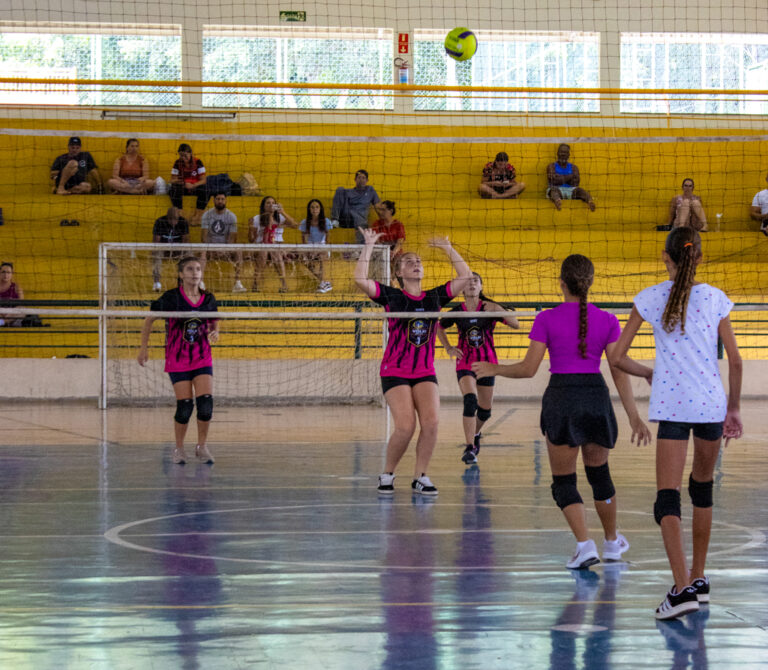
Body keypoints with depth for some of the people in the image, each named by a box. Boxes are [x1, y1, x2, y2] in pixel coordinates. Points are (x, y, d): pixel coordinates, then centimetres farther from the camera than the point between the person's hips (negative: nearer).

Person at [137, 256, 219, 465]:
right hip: (178, 360, -3)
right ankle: (179, 449, 11)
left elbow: (214, 323, 17)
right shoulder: (171, 298, -9)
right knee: (185, 405, -8)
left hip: (202, 359, 3)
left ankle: (202, 447, 6)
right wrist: (144, 347, -1)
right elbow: (150, 319, 1)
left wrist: (215, 333, -5)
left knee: (206, 401, -11)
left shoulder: (209, 299, 2)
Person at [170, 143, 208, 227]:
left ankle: (197, 217, -28)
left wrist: (193, 185, -30)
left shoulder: (197, 162, -5)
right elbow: (172, 180, -2)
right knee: (174, 189, -34)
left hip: (195, 186, -1)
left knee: (204, 190, -34)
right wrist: (176, 181, -28)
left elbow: (203, 180, -11)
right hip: (182, 187, 1)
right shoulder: (178, 163, -1)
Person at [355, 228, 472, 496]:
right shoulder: (391, 296, -1)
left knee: (431, 423, -16)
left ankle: (420, 477, -1)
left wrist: (447, 248, 8)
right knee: (405, 427, -17)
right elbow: (360, 279, -14)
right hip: (395, 371, -3)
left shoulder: (435, 297, 8)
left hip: (425, 373, 3)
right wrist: (369, 246, -11)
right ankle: (387, 474, 5)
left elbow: (465, 276, 7)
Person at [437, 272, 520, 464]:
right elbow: (439, 328, 18)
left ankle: (475, 434, 43)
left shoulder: (490, 308, -4)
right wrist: (449, 348, 4)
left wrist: (498, 311, -29)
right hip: (465, 363, -1)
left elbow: (515, 324, -13)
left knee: (485, 409, 10)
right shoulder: (457, 312, -1)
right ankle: (469, 448, -27)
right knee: (470, 400, -25)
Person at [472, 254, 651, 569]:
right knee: (599, 473, 22)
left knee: (563, 481, 7)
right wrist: (634, 416, 3)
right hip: (597, 396, 3)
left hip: (561, 397, -3)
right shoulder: (607, 321, 0)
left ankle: (585, 544, -10)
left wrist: (495, 369, 13)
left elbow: (528, 368, -4)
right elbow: (620, 371, 0)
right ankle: (612, 542, 35)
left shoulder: (547, 319, -5)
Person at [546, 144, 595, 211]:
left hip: (570, 191, 3)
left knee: (579, 190, -31)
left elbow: (576, 183, 1)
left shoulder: (573, 167, 19)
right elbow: (555, 180, -9)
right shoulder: (551, 166, 10)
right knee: (554, 190, -40)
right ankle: (557, 200, -79)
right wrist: (571, 176, -3)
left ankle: (590, 201, -67)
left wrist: (562, 179, -2)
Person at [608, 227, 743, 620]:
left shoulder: (650, 299, 0)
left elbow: (617, 357, 0)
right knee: (702, 488, 21)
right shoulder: (715, 298, 4)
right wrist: (733, 408, 15)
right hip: (712, 403, 3)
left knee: (667, 499, -6)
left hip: (671, 405, -2)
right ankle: (699, 579, 30)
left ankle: (683, 588, -22)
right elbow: (735, 361, 3)